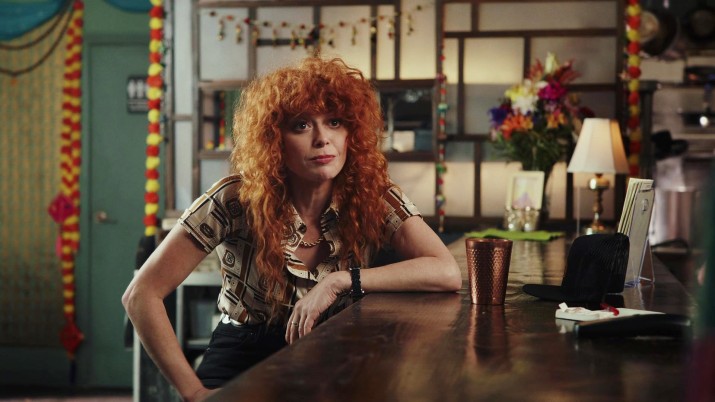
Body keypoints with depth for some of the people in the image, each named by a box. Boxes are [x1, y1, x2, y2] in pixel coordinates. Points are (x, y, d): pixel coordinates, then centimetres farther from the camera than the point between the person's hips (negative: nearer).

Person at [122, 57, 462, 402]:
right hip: (242, 361, -3)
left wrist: (340, 281, -27)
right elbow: (141, 295, -15)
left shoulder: (373, 199, -10)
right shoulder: (236, 201, -16)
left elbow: (448, 272, -23)